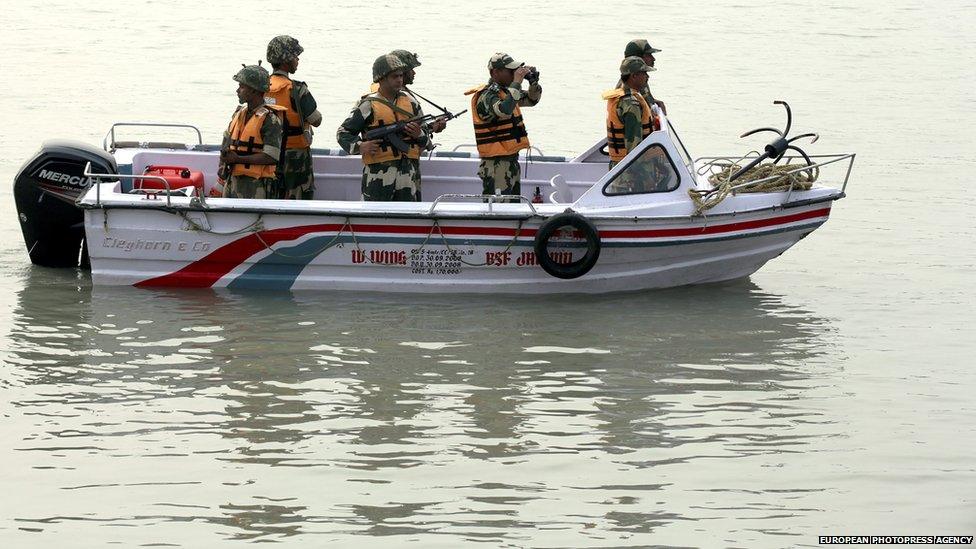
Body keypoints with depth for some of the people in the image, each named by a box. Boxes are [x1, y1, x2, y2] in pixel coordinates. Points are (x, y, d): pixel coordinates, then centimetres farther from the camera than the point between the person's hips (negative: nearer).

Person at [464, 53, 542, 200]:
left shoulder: (505, 90, 11)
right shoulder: (486, 96, -17)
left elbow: (531, 100, 24)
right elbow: (504, 110, -36)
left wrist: (534, 83, 4)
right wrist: (516, 82, -28)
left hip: (512, 160, 10)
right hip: (496, 164, -10)